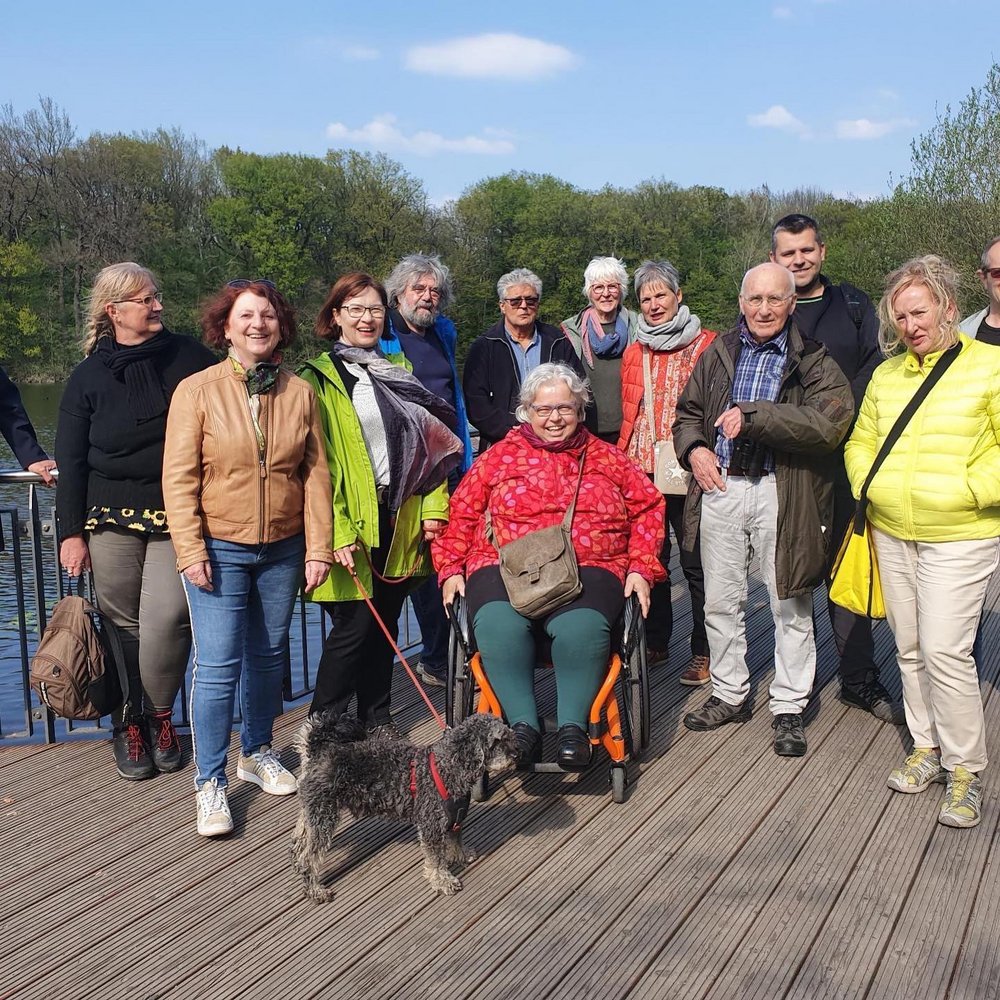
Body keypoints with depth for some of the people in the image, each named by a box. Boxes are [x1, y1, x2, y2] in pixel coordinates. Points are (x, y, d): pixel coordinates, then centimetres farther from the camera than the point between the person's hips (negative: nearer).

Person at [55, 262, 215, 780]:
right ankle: (128, 724, 21)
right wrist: (71, 532, 1)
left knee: (166, 619, -11)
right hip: (112, 521, 1)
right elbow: (71, 461, 5)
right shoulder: (89, 376, 4)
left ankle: (161, 715, 13)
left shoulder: (188, 356, 4)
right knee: (123, 625, 3)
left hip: (177, 517, 0)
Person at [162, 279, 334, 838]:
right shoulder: (198, 390, -6)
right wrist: (191, 552, -12)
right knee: (218, 665, -6)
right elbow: (180, 478, -7)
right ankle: (211, 782, 7)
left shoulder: (300, 393, 2)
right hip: (219, 549, -3)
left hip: (283, 549, 3)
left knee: (268, 657, 14)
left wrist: (318, 547, 0)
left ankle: (257, 753, 34)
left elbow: (316, 474, 3)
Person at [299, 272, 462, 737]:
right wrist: (337, 529, -18)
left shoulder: (397, 370, 17)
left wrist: (435, 506, 3)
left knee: (385, 624, 12)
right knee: (355, 626, -5)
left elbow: (429, 441, 14)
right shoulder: (319, 376, -2)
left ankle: (377, 723, 25)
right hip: (352, 521, -5)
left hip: (400, 520, 5)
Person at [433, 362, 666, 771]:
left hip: (588, 569, 0)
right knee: (499, 624, -33)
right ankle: (523, 724, -24)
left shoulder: (607, 458, 19)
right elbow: (460, 514, 15)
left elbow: (647, 510, 18)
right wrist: (451, 570, 3)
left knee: (580, 627, -34)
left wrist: (641, 569, 6)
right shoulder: (499, 457, 17)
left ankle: (573, 726, -22)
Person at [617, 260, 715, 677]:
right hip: (641, 473, 5)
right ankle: (656, 640, 27)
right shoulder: (633, 353, 14)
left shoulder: (706, 346, -2)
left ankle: (703, 651, 12)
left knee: (696, 564, 2)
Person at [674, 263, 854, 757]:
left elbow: (830, 423, -19)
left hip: (783, 493, -4)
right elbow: (687, 413, 20)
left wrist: (751, 415, -21)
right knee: (720, 601, 12)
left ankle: (788, 708, 19)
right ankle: (729, 694, 29)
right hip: (720, 487, 4)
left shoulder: (813, 360, -3)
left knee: (790, 606, 4)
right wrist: (694, 448, -2)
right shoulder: (719, 353, 11)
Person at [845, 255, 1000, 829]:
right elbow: (861, 442, 19)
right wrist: (869, 486, 4)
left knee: (945, 651, -9)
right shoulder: (887, 374, 11)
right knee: (910, 648, 13)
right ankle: (927, 747, 29)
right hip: (891, 535, 6)